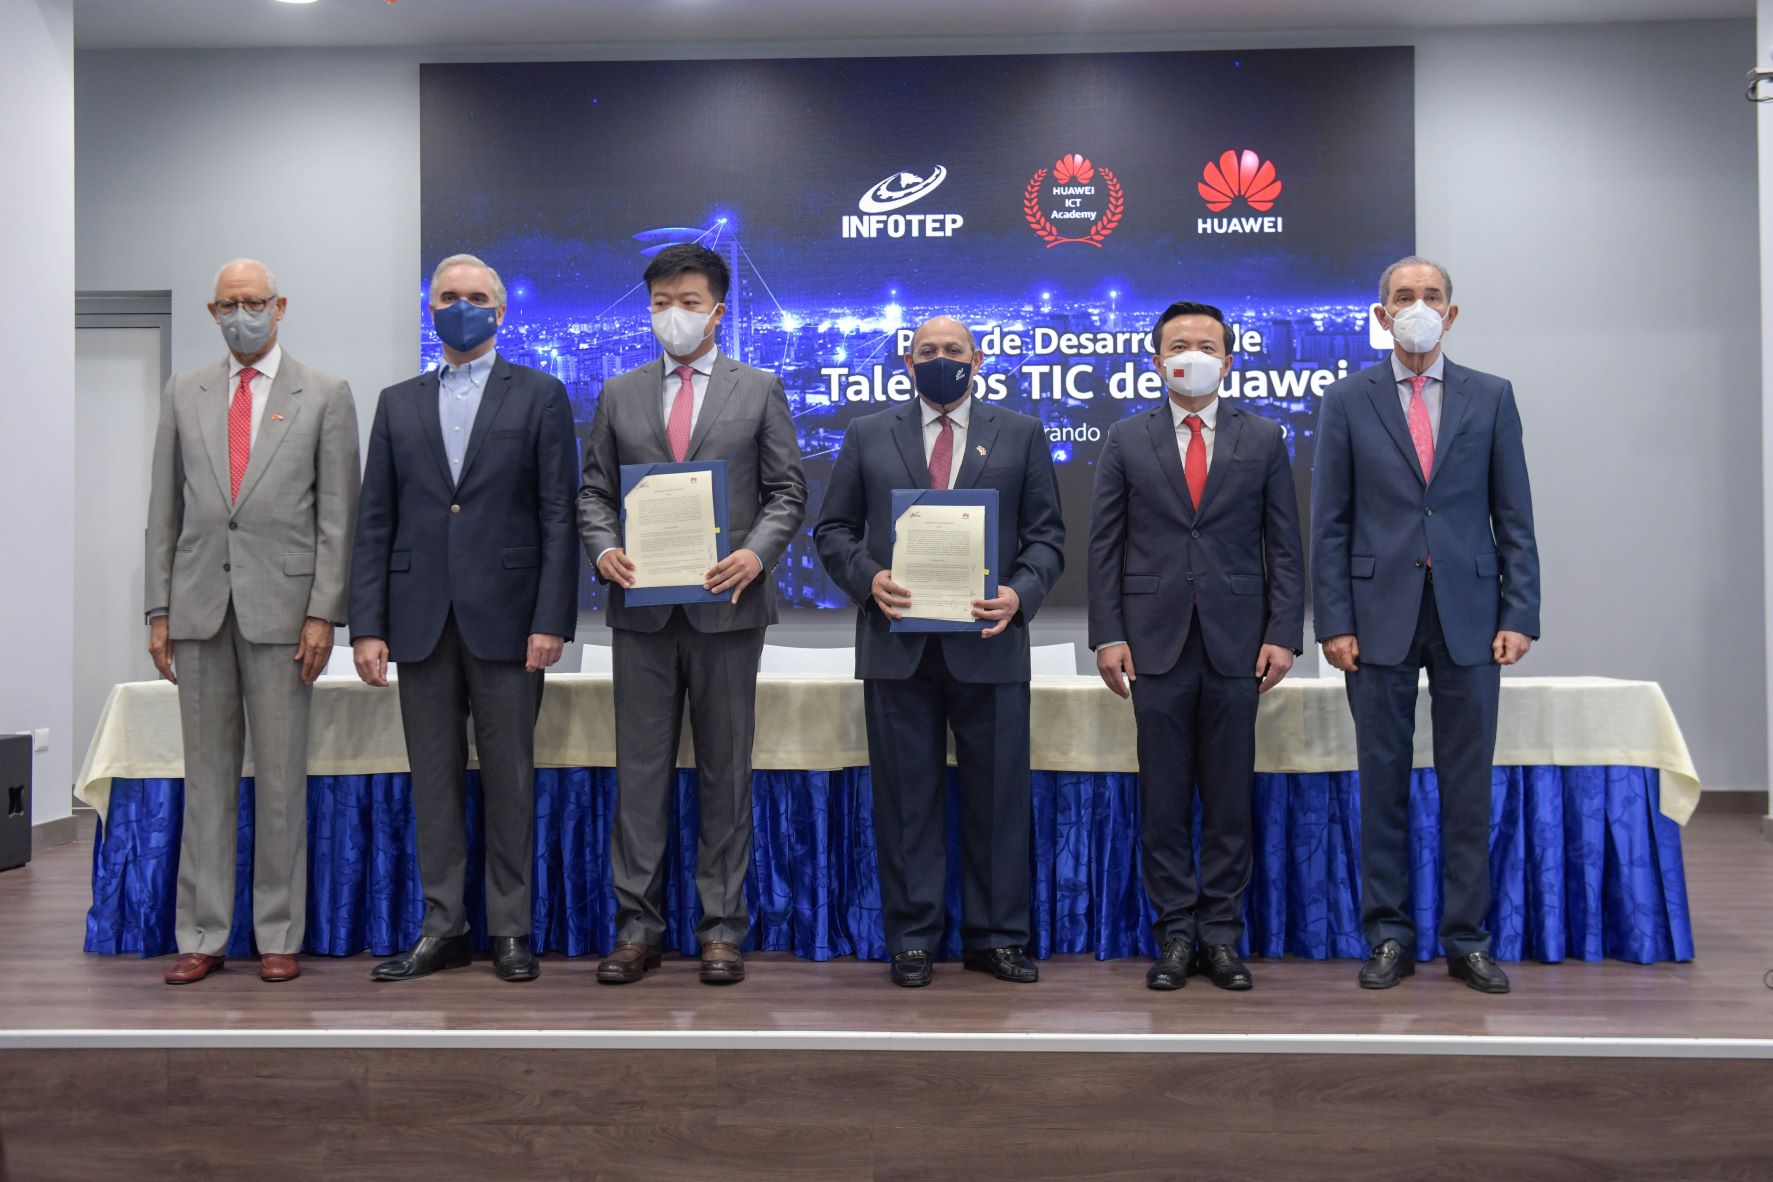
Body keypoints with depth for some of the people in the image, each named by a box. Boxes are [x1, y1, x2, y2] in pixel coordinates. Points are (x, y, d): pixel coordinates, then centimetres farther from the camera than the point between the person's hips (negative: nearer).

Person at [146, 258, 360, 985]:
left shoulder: (324, 395, 3)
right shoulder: (183, 393, 12)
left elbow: (338, 514, -1)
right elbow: (164, 510, 11)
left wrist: (323, 612, -9)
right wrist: (158, 610, 5)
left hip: (281, 605, -3)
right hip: (199, 605, 3)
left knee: (281, 777, 2)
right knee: (207, 774, 7)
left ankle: (279, 936, 11)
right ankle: (202, 936, 14)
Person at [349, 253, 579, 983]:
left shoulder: (539, 396, 5)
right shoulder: (399, 404, 14)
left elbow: (559, 515, -2)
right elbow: (375, 523, 9)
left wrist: (552, 620, -11)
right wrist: (367, 626, 1)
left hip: (505, 618, -3)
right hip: (422, 619, 3)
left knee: (508, 778, 3)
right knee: (434, 777, 7)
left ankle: (510, 930, 13)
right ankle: (443, 928, 16)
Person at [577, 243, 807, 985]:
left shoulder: (759, 390, 6)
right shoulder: (619, 395, 12)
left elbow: (787, 493, 3)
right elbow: (595, 493, 11)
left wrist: (756, 553, -15)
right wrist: (603, 550, -9)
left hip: (726, 605, -2)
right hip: (641, 608, 2)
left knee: (726, 769, 5)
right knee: (640, 767, 5)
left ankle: (722, 926, 13)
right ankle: (638, 923, 14)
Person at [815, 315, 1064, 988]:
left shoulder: (1021, 435, 10)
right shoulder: (868, 435, 11)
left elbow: (1046, 535, 7)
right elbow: (833, 529, 9)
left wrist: (1020, 594, -11)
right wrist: (867, 579, -9)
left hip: (987, 643, 0)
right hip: (897, 644, 0)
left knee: (998, 796, 5)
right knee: (906, 799, 5)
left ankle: (995, 938, 18)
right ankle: (912, 939, 16)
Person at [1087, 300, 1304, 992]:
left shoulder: (1264, 440, 8)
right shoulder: (1126, 441, 7)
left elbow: (1284, 546, 6)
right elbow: (1105, 546, 5)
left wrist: (1283, 635, -3)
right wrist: (1107, 635, -4)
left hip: (1236, 642, 0)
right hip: (1156, 642, 0)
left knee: (1230, 798, 5)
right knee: (1164, 800, 4)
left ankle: (1221, 936, 15)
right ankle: (1176, 935, 14)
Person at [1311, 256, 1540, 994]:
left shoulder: (1490, 398, 8)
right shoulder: (1348, 401, 4)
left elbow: (1513, 515, 6)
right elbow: (1330, 523, 2)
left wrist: (1520, 615, -2)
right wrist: (1333, 622, -5)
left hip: (1468, 615, 1)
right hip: (1381, 616, -1)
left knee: (1468, 784, 5)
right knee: (1382, 782, 5)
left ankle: (1466, 939, 16)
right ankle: (1389, 938, 15)